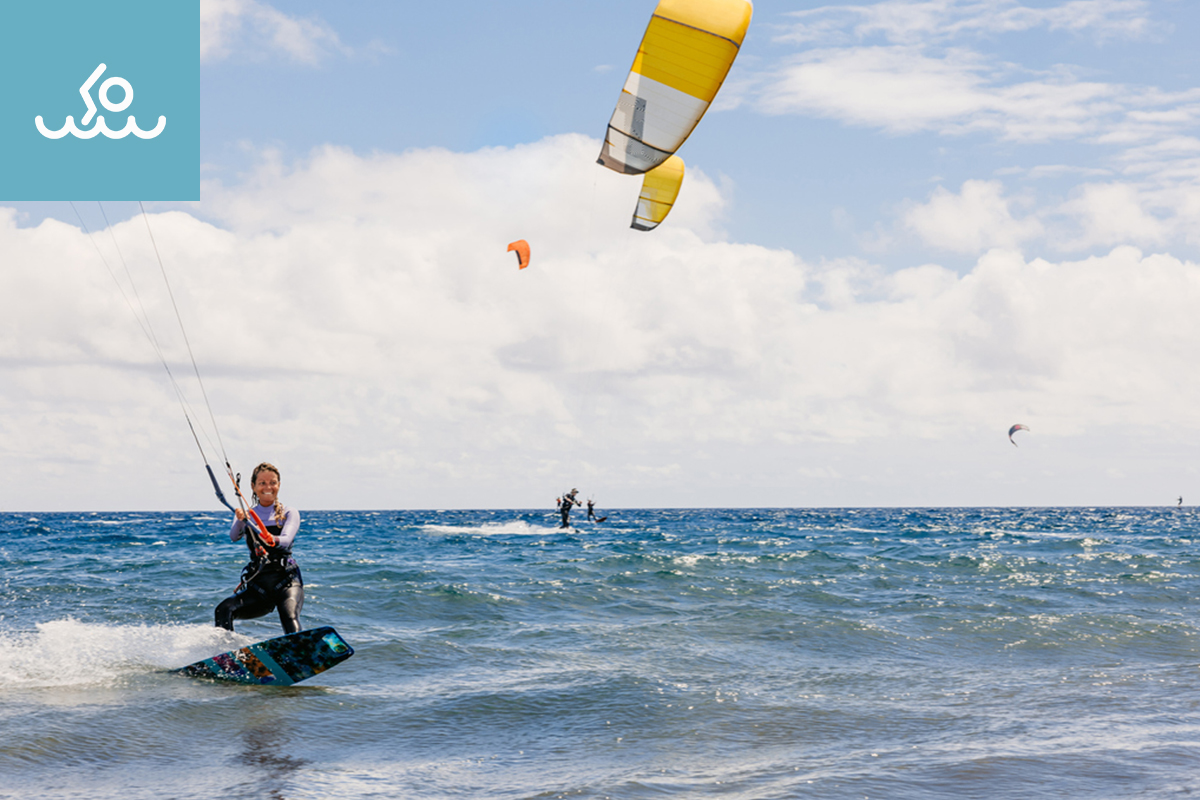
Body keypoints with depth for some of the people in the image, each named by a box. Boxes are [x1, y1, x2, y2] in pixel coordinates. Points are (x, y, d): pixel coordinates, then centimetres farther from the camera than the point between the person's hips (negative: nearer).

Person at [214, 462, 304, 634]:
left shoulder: (289, 514, 8)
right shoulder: (247, 515, 13)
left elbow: (286, 540, -13)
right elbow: (234, 537, -8)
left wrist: (273, 540, -37)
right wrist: (240, 521, -32)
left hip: (286, 581, -3)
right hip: (257, 584, 3)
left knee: (290, 618, -31)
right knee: (224, 609, -23)